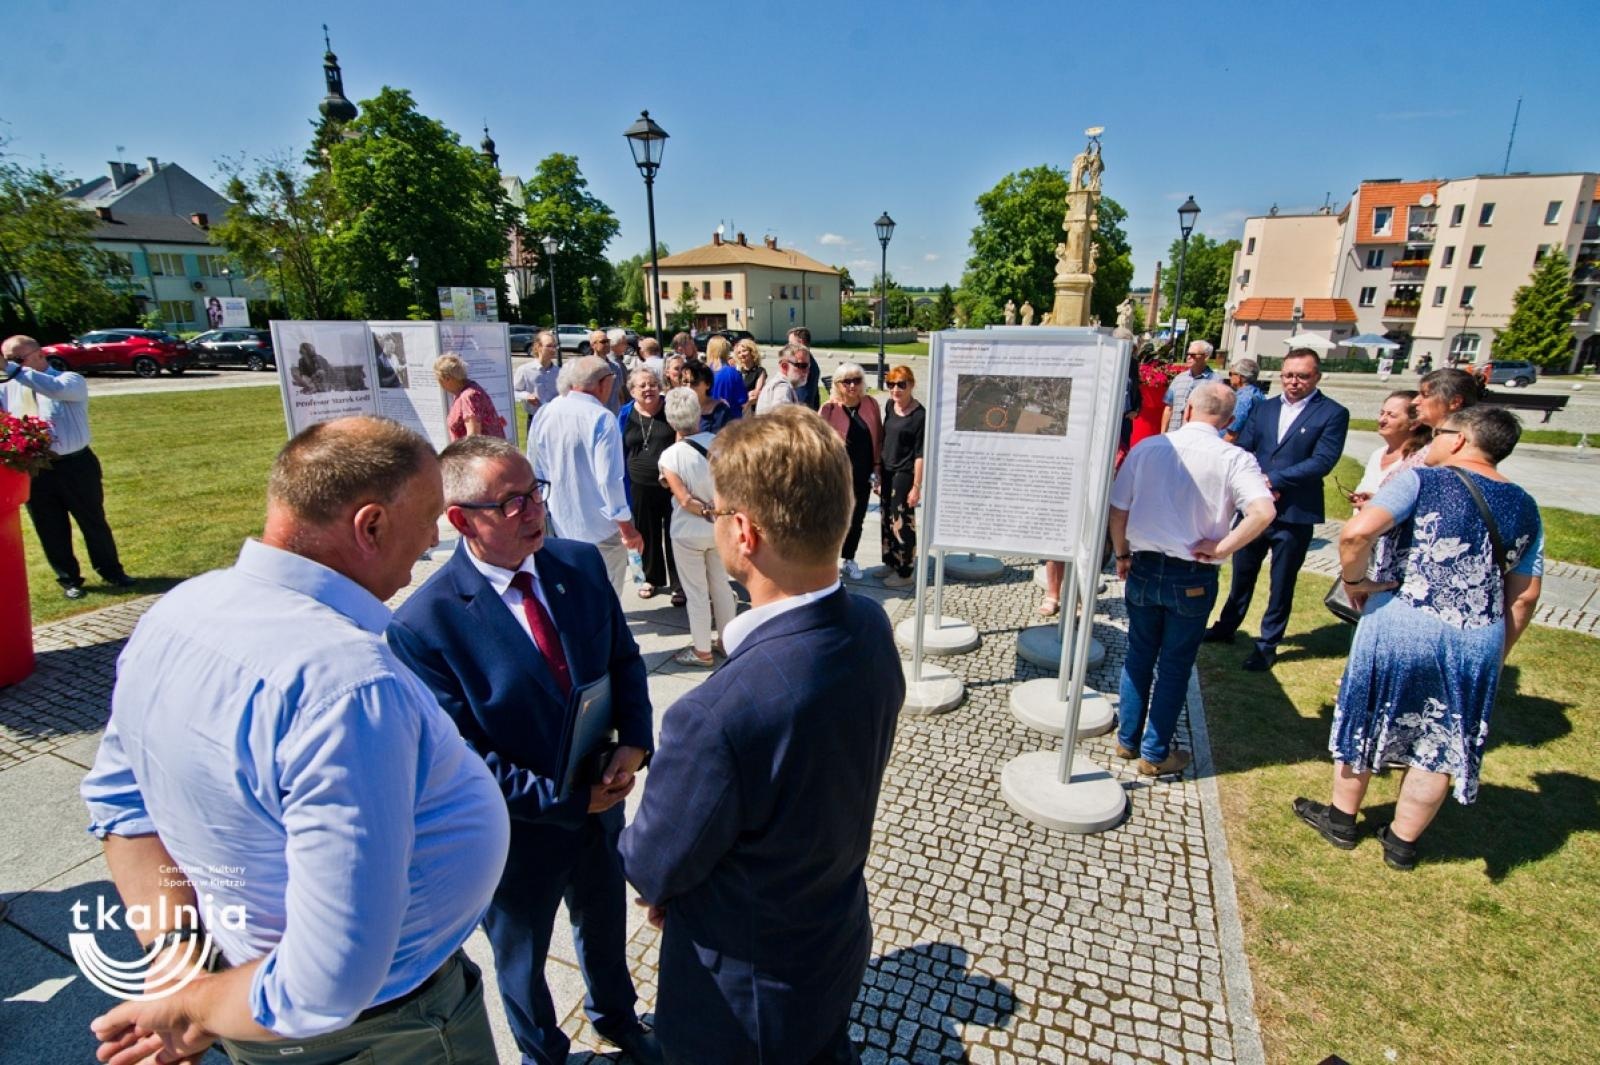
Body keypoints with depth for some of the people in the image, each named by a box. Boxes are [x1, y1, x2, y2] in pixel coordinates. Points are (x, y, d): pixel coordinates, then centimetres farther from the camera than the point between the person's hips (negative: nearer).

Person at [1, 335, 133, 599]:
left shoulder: (71, 380, -4)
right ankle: (68, 580, 23)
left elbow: (58, 389, -27)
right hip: (33, 470, 4)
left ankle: (111, 572, 25)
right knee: (51, 530, 10)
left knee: (93, 522, 10)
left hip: (74, 465, -4)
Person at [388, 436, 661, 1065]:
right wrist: (568, 801, -20)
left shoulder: (581, 564, -12)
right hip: (521, 834, -4)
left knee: (605, 925, 31)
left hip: (600, 803, 5)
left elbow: (624, 659, -1)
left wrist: (634, 744, -16)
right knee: (521, 959, 26)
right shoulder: (423, 625, -27)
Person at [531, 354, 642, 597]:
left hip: (559, 526, 6)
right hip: (599, 530, -6)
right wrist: (627, 526, -15)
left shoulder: (544, 414, 0)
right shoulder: (601, 418, -20)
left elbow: (535, 471, 10)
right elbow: (609, 479, -23)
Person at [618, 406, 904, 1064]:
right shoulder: (871, 627, -18)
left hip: (747, 997, -5)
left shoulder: (716, 717, -43)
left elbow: (653, 868, -23)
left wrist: (652, 880, 2)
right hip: (842, 942, 5)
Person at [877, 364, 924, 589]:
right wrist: (879, 472, 13)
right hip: (886, 472, 7)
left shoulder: (919, 415, -14)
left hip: (904, 475, -7)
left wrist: (917, 486, -16)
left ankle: (905, 572, 12)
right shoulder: (890, 406, 6)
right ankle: (891, 563, 30)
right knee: (886, 520, 15)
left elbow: (920, 454, -15)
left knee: (902, 523, 0)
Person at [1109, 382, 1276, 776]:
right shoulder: (1235, 460, -10)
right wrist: (1220, 548, -12)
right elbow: (1263, 511, -25)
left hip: (1144, 569, 2)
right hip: (1193, 579, -2)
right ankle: (1155, 754, 23)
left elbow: (1118, 508, -2)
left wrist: (1122, 555, 12)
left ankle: (1128, 739, 30)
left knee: (1138, 655, 18)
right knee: (1174, 665, 12)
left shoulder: (1147, 448, -4)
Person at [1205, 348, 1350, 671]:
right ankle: (1226, 627, 33)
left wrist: (1273, 480, -19)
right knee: (1242, 574, 17)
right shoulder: (1262, 408, 8)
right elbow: (1243, 450, 3)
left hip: (1295, 513, -4)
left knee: (1282, 583, 8)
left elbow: (1323, 461, -14)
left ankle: (1267, 645, 20)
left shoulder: (1333, 414, -5)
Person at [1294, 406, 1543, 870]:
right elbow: (1525, 597, 10)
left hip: (1400, 625, -4)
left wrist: (1354, 580, -8)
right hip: (1479, 641, 5)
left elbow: (1356, 532, -24)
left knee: (1366, 722, 16)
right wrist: (1498, 653, 18)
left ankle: (1340, 819, 33)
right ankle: (1402, 842, 32)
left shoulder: (1422, 479, -8)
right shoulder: (1524, 508, 9)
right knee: (1440, 744, 17)